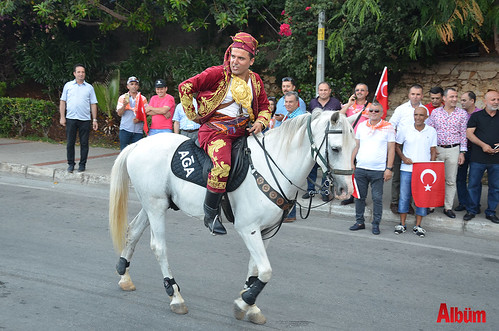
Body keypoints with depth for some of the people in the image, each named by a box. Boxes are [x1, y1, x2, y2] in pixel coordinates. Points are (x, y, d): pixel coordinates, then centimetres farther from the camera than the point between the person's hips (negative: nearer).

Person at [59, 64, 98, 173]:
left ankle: (82, 164, 12)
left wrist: (95, 120, 2)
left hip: (85, 119, 0)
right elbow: (63, 102, 10)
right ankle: (71, 164, 14)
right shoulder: (68, 85, 9)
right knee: (70, 143, 3)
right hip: (70, 118, 0)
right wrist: (62, 117, 1)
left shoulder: (89, 87, 9)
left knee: (84, 143, 2)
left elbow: (93, 104, 8)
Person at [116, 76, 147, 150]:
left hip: (138, 130, 1)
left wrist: (139, 119, -14)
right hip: (125, 129, -1)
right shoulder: (122, 98, 8)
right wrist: (124, 105, -18)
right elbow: (119, 113, 1)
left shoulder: (143, 99, 10)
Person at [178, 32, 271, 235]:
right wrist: (192, 115, 1)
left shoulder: (255, 80, 13)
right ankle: (210, 214, -17)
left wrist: (260, 122, 4)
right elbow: (185, 87, -3)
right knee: (222, 165, -33)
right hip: (216, 129, -6)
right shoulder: (217, 74, -4)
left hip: (243, 132, 7)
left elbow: (265, 107, 25)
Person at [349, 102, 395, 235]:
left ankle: (376, 224, 12)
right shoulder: (361, 126, 10)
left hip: (378, 170, -3)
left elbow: (391, 149, 0)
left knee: (377, 198, 1)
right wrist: (351, 162, 7)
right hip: (360, 168, 3)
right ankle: (359, 222, 20)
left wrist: (389, 168, -6)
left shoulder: (388, 127, 1)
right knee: (359, 196, 8)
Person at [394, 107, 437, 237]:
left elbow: (433, 150, 8)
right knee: (404, 196, 1)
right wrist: (403, 158, -4)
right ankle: (402, 224, 13)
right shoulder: (405, 130, 1)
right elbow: (397, 145, 11)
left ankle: (418, 226, 13)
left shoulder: (431, 131, 4)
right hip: (407, 169, -1)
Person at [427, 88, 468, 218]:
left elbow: (463, 134, 4)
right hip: (437, 149, 0)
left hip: (453, 150, 0)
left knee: (451, 180, 3)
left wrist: (462, 152, 0)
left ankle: (448, 207, 12)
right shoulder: (435, 112, 3)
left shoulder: (462, 114, 2)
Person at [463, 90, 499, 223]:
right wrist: (483, 145, -15)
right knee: (473, 185, 1)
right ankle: (471, 210, 15)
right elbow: (469, 133, -3)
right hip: (478, 158, -2)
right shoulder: (476, 116, 4)